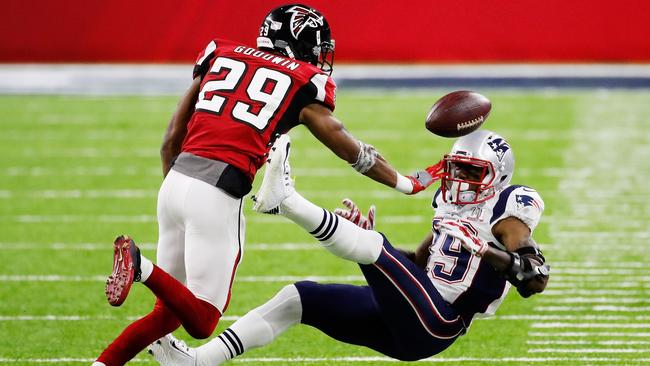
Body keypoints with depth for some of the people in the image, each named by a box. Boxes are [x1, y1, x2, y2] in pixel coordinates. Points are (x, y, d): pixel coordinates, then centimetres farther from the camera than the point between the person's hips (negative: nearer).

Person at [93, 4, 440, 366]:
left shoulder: (221, 55, 19)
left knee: (169, 312, 18)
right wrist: (407, 183, 33)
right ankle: (140, 265, -22)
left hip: (175, 182, 6)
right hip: (217, 194, -6)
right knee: (200, 322, 1)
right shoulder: (304, 84, 8)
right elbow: (353, 151, 19)